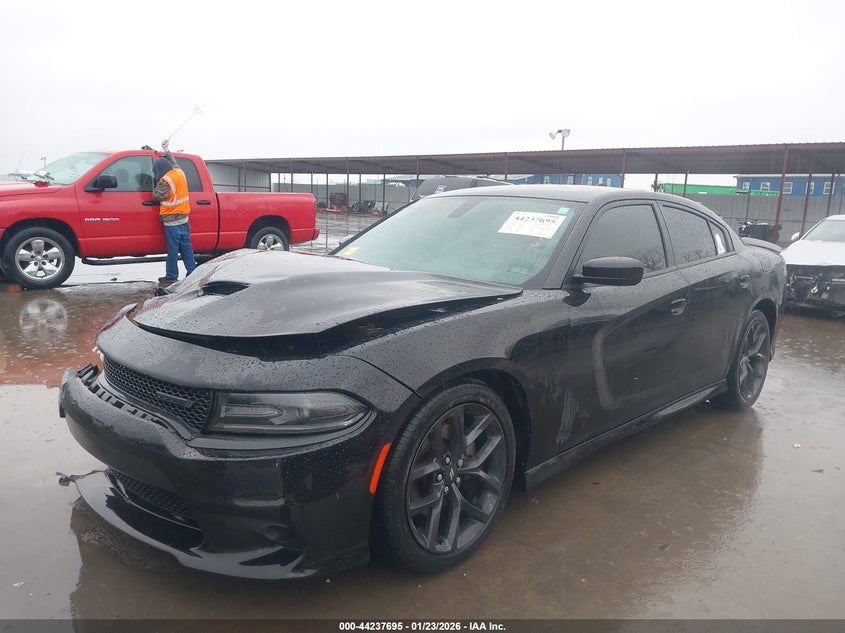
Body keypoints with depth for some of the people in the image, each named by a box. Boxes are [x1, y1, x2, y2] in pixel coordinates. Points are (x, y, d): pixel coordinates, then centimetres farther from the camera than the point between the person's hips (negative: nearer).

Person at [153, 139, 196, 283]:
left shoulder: (165, 181, -17)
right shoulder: (179, 172, 6)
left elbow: (158, 196, -12)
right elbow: (173, 162, 26)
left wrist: (155, 188, 5)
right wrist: (167, 150, 34)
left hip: (171, 221, -7)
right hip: (184, 218, 7)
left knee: (173, 249, -2)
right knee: (186, 246, 11)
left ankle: (171, 276, 5)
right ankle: (192, 271, 13)